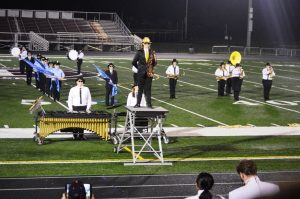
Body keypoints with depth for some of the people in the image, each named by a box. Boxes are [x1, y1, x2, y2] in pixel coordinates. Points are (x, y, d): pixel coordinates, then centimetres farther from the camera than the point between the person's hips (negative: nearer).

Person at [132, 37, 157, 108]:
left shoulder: (152, 52, 6)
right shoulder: (139, 52, 1)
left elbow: (155, 63, 11)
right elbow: (134, 62, 6)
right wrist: (139, 68, 7)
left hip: (149, 73, 1)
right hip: (141, 73, -1)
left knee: (148, 88, 3)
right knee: (140, 88, 3)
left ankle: (149, 104, 7)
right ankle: (138, 104, 8)